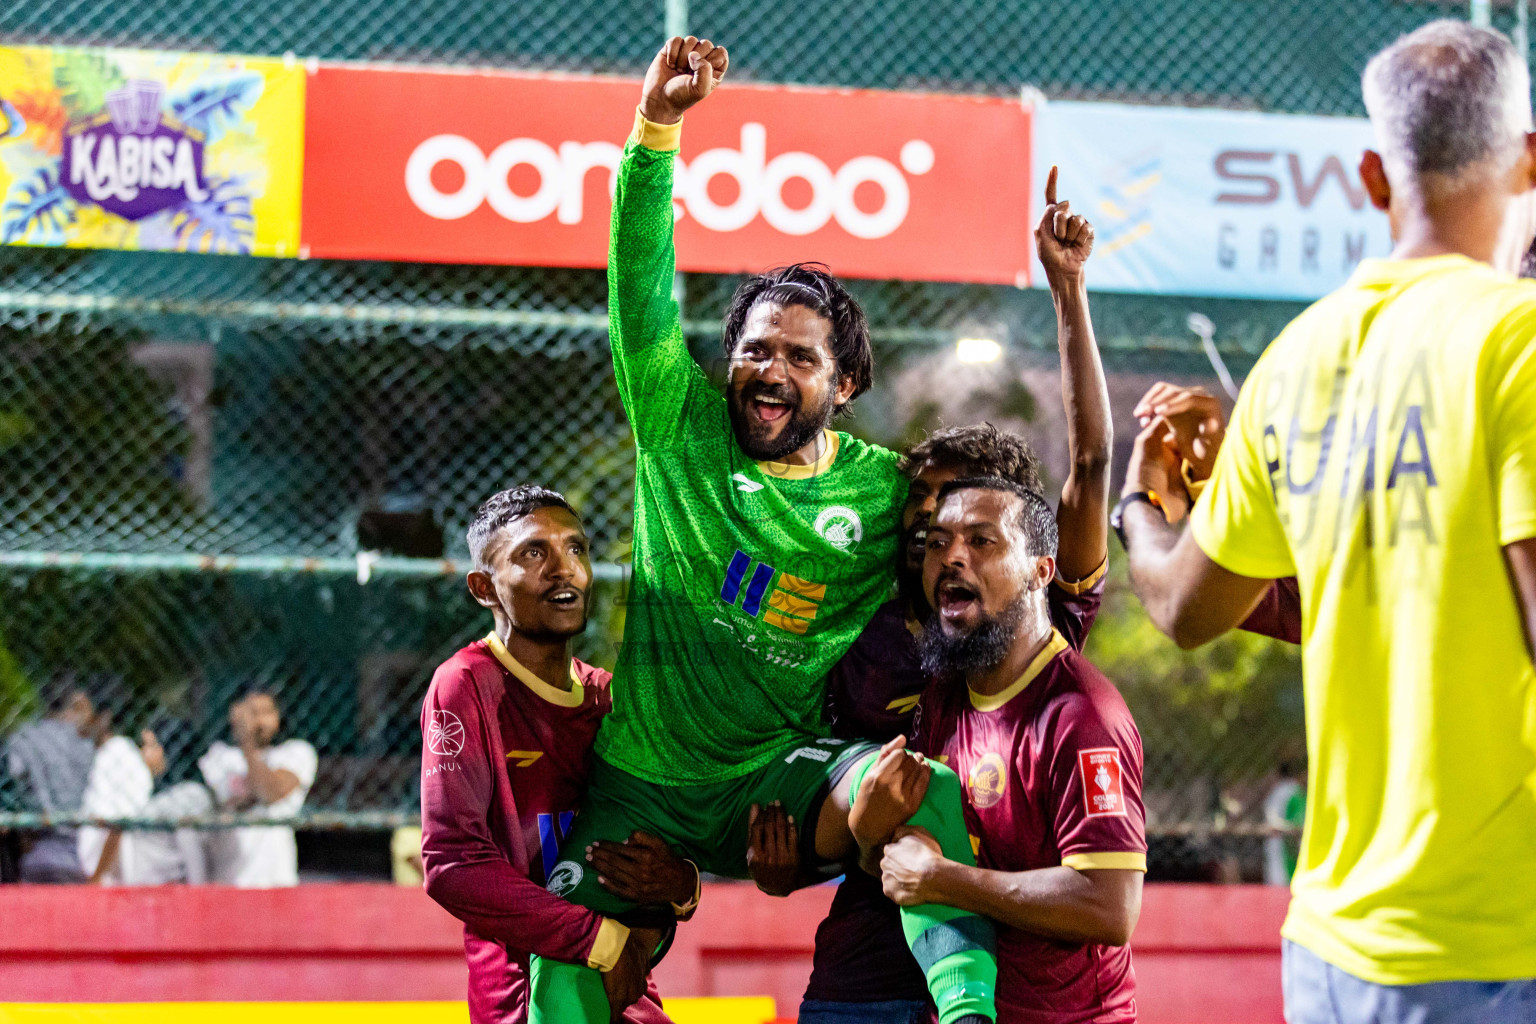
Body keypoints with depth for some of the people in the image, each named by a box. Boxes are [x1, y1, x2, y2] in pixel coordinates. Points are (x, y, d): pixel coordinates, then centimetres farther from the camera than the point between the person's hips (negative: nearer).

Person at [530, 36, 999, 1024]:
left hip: (779, 778, -1)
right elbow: (643, 286, -11)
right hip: (639, 785, 2)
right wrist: (656, 124, -23)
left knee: (920, 787, -30)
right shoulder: (683, 428, -1)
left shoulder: (889, 491, -1)